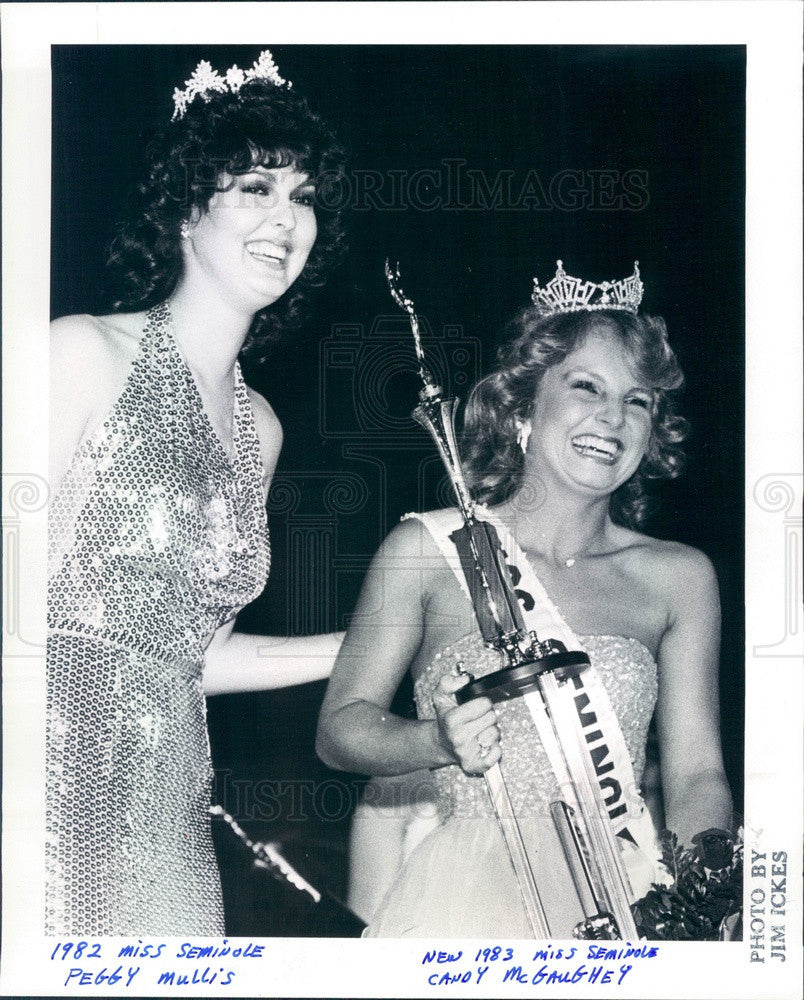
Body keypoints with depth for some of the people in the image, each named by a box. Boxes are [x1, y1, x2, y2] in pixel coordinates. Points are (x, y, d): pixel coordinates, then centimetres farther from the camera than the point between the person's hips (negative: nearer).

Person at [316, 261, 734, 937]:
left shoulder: (679, 577, 10)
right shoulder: (429, 548, 3)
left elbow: (696, 774, 7)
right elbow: (340, 728, 7)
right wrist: (437, 741, -14)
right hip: (477, 882, -2)